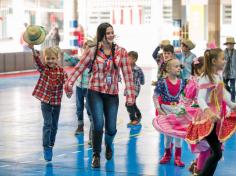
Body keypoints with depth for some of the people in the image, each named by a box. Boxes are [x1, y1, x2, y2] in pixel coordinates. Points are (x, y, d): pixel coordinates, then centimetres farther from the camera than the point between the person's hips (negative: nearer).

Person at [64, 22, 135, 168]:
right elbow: (79, 68, 2)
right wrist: (69, 84, -4)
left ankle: (109, 145, 40)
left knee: (111, 128, 2)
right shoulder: (92, 51, -3)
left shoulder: (121, 52, -1)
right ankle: (96, 155, 9)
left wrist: (130, 95, -4)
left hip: (112, 94, 1)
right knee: (98, 125, -14)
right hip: (95, 92, -1)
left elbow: (127, 74, -1)